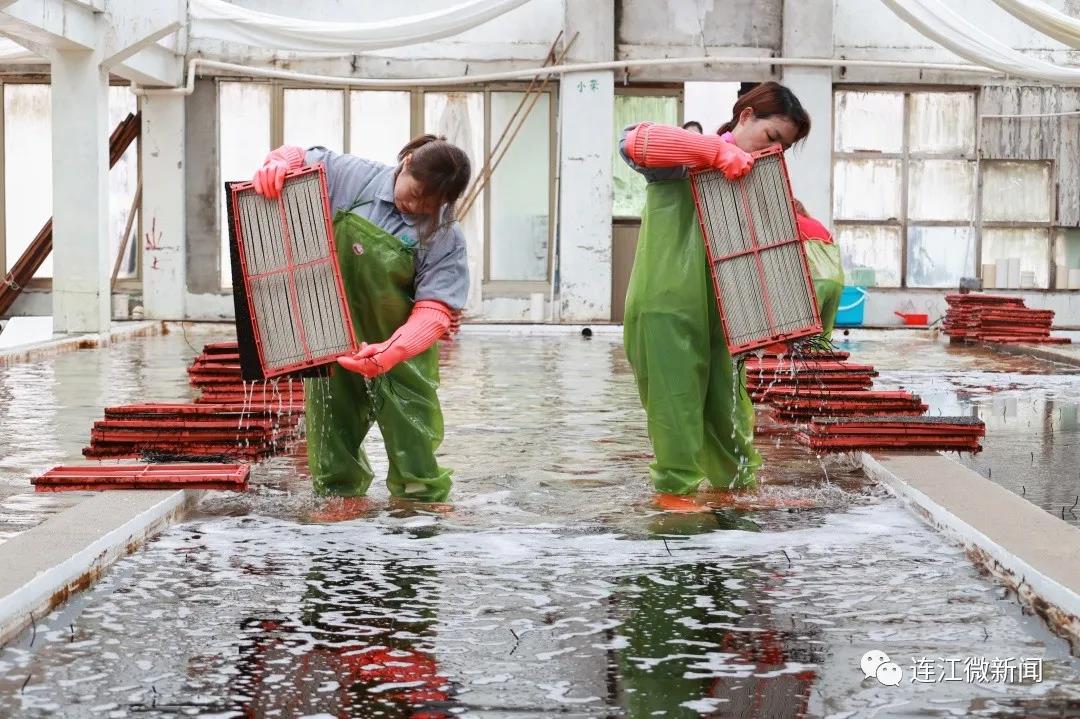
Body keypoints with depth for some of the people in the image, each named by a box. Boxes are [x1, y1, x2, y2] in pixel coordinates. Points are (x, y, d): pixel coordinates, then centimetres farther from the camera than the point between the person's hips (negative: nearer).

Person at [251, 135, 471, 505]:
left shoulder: (445, 238, -14)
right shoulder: (354, 176, -9)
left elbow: (434, 311, -21)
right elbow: (299, 158, 6)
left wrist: (391, 352, -37)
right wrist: (278, 164, -19)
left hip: (402, 355, -2)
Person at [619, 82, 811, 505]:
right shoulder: (689, 158, -5)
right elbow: (633, 142, -24)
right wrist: (717, 149, -26)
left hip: (719, 310, 7)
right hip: (668, 306, -7)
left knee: (729, 402, 11)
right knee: (677, 400, -2)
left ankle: (738, 484, 24)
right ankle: (674, 489, 10)